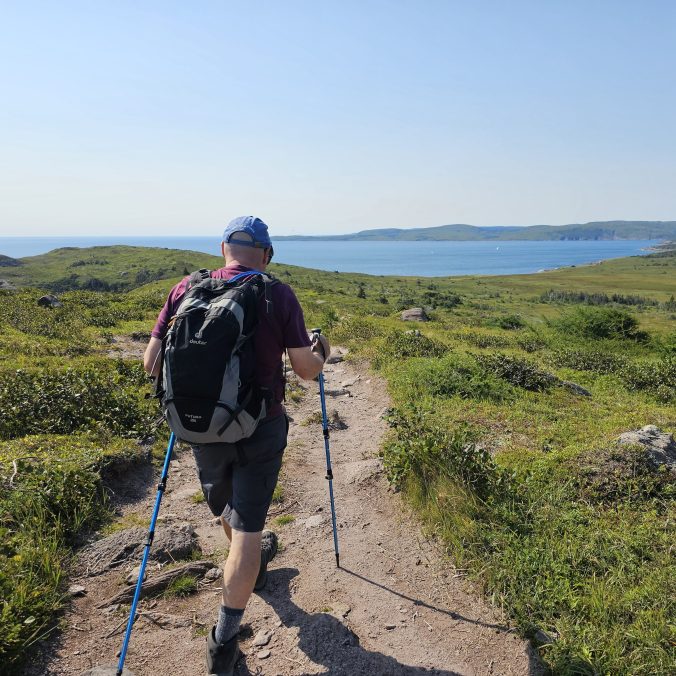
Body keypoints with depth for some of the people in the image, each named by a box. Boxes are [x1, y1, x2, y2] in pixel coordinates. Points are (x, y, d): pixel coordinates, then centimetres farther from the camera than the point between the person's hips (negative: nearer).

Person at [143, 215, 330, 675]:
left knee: (227, 511, 28)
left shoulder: (188, 289, -5)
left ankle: (253, 564, 55)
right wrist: (322, 351, 14)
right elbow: (306, 369, -8)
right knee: (245, 529, 7)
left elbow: (152, 363, -4)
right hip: (260, 428, -3)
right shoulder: (278, 295, -11)